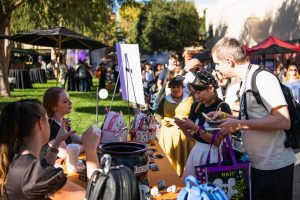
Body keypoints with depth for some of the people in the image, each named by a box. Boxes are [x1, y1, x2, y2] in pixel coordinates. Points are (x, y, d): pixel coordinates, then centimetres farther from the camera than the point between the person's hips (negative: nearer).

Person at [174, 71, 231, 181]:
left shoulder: (223, 107, -15)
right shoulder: (196, 106, 4)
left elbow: (219, 141, -17)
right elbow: (192, 137, 9)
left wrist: (196, 128, -23)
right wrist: (184, 128, -11)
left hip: (213, 154, -6)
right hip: (196, 151, 6)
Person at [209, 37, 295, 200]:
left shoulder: (263, 78, -18)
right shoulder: (246, 81, 10)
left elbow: (283, 121, -25)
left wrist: (239, 125, -23)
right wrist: (226, 116, 6)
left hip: (274, 166, -9)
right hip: (257, 163, 9)